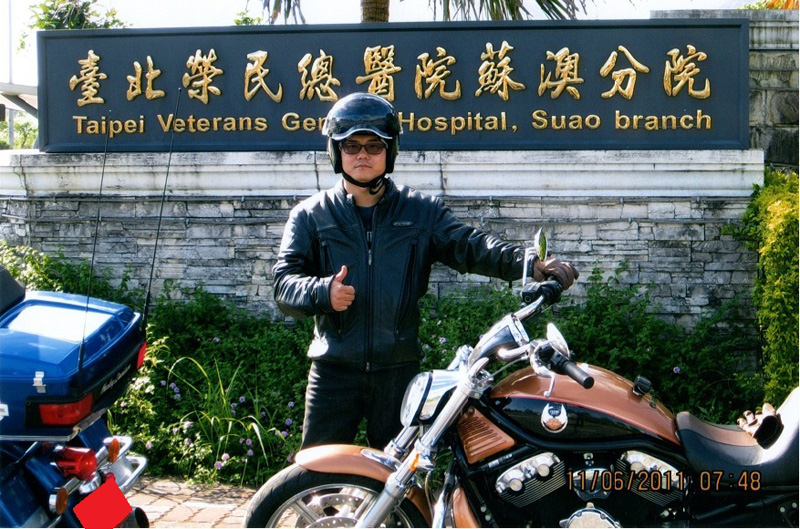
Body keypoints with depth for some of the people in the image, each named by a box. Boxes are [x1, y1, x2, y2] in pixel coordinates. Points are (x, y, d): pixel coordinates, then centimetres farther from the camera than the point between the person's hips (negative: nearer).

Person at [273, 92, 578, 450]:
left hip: (399, 370, 1)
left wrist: (527, 261, -23)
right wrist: (323, 292, -25)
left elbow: (469, 246, -5)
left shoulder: (421, 212, 8)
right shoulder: (310, 216, 6)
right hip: (333, 369, -1)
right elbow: (285, 281, -3)